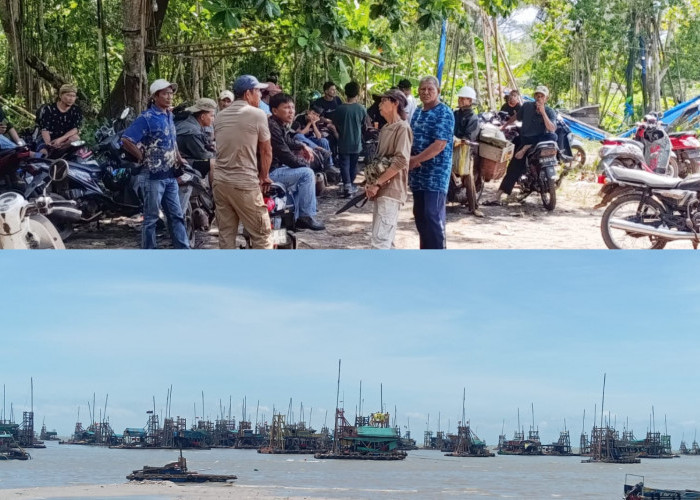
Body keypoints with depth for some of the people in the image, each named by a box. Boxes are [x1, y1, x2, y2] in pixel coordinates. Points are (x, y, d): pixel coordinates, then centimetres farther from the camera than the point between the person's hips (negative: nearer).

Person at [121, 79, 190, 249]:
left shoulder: (169, 116, 11)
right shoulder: (146, 118, -13)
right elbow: (126, 140, -17)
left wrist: (178, 159, 11)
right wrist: (144, 158, -12)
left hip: (170, 176, 8)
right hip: (154, 176, -7)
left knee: (176, 215, 10)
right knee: (151, 218, 1)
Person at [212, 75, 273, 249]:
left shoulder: (220, 117, 11)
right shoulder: (257, 114, -7)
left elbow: (224, 147, 14)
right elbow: (266, 151, -1)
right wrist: (264, 176, 15)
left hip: (220, 181, 6)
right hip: (245, 183, -6)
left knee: (226, 233, 10)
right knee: (261, 234, 2)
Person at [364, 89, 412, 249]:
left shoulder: (402, 128, -10)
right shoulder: (385, 129, 17)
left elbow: (401, 161, -19)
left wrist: (377, 183, -18)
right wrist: (371, 183, 5)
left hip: (391, 189, -9)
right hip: (382, 189, 9)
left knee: (379, 239, -17)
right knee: (386, 238, 11)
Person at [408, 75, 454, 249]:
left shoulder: (444, 113, -10)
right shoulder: (417, 112, 14)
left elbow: (439, 144, -19)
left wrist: (416, 159, -15)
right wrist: (411, 159, -4)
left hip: (436, 173, -8)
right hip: (418, 173, 8)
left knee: (433, 215, -10)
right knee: (419, 214, 12)